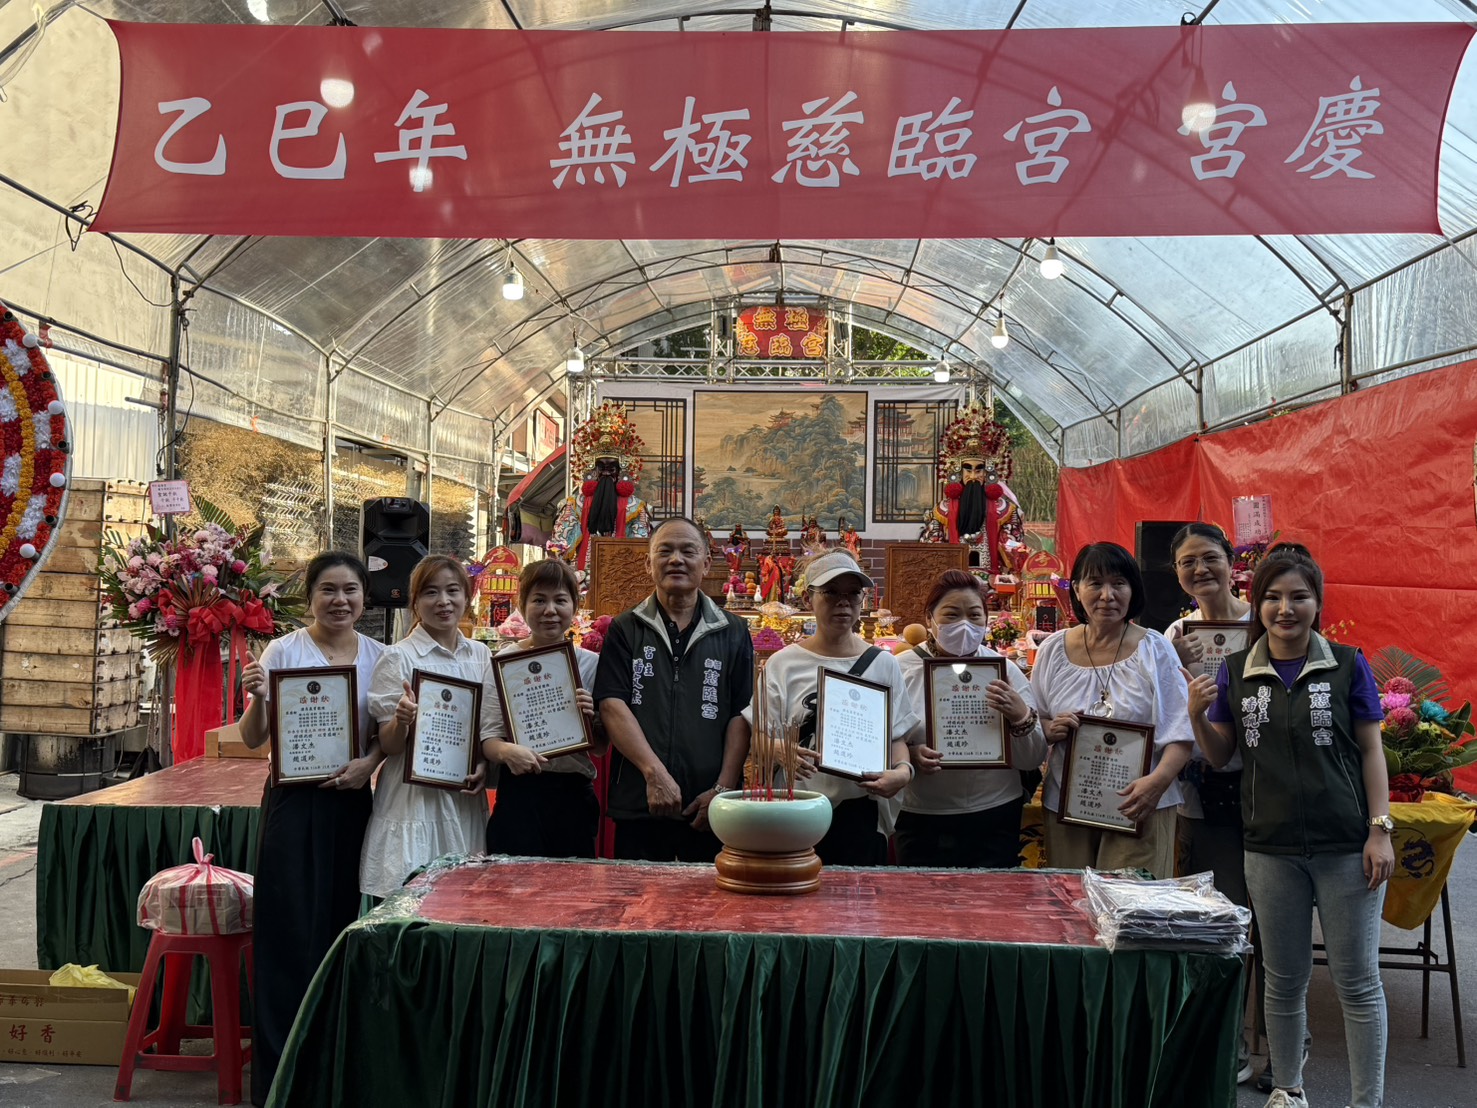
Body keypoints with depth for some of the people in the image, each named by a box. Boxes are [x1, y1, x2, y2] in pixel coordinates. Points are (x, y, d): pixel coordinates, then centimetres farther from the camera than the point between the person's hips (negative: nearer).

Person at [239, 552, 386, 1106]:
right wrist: (256, 698, -23)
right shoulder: (283, 651, -5)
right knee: (291, 931, -1)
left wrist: (368, 763, -9)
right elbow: (253, 738, -4)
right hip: (295, 801, -3)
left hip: (352, 800, 4)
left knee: (344, 927, 9)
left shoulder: (378, 656, 6)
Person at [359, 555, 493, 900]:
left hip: (466, 799, 4)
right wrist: (401, 722, -26)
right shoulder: (398, 657, -5)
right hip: (414, 800, -4)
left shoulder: (480, 656, 9)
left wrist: (483, 765, -1)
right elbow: (388, 746, -5)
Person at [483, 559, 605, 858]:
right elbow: (488, 737, -4)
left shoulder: (590, 663, 5)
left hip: (574, 797, 2)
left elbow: (601, 748, 11)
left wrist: (590, 720, -9)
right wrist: (506, 751, -25)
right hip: (519, 792, -2)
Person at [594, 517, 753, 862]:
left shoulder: (733, 633, 9)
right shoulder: (624, 630, 8)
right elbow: (612, 705, -4)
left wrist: (723, 788, -9)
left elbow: (742, 715, 3)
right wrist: (655, 773, -16)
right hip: (637, 805, 0)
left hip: (711, 810, 0)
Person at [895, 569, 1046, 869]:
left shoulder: (1005, 670, 2)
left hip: (994, 824, 1)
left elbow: (1034, 760, 2)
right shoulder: (903, 669, -2)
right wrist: (910, 756, -23)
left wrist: (1020, 716, -16)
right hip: (921, 824, -1)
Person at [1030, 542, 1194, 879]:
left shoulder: (1155, 650, 0)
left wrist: (1158, 780, -21)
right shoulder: (1053, 651, 6)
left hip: (1138, 807, -2)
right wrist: (1049, 731, -10)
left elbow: (1180, 732, -4)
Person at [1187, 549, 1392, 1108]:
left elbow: (1370, 749, 0)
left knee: (1357, 980, 5)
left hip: (1346, 846, -2)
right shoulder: (1235, 672, 3)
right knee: (1284, 979, 14)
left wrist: (1380, 830, -6)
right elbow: (1219, 756, 8)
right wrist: (1197, 715, -12)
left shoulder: (1348, 665, -2)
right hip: (1271, 847, 2)